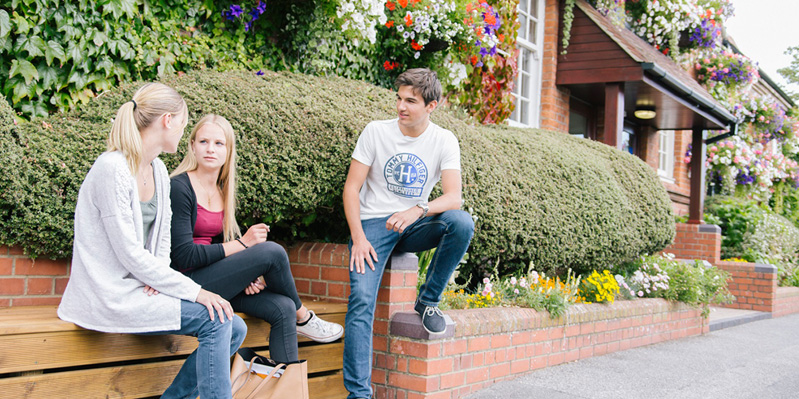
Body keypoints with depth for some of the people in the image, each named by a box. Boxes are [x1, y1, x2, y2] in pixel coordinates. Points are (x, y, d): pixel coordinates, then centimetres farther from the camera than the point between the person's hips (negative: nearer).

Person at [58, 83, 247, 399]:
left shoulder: (158, 170, 11)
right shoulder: (112, 169, -17)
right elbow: (130, 254, -20)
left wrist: (157, 279, -6)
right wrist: (194, 291, -19)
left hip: (142, 286, 9)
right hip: (110, 295, -9)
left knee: (235, 329, -4)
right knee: (215, 320, -22)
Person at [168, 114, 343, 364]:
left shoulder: (222, 191, 13)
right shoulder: (179, 188, -11)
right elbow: (184, 256, -17)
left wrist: (247, 276, -5)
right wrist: (243, 243, -14)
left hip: (215, 283, 7)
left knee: (282, 308, -15)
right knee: (272, 252, -20)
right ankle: (303, 318, 3)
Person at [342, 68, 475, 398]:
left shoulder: (444, 141, -3)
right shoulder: (376, 131, -4)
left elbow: (454, 198, -14)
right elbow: (351, 188, -4)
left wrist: (418, 210, -34)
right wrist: (358, 238, -16)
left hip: (414, 226, 2)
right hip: (375, 223, -1)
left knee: (462, 223, -29)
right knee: (361, 299, -23)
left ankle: (428, 300, -8)